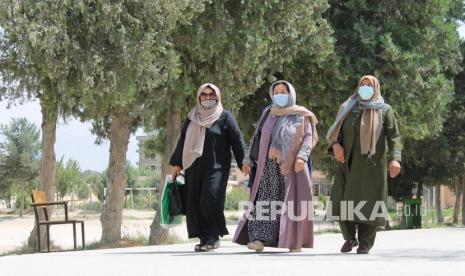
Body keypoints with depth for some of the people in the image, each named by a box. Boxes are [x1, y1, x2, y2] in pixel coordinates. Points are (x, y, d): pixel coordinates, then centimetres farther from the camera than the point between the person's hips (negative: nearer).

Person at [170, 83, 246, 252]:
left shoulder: (224, 117, 3)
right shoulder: (192, 118, 15)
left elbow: (237, 139, -2)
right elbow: (183, 140, 19)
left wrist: (243, 162, -10)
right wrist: (177, 163, 15)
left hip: (216, 166, -5)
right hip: (194, 167, 5)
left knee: (210, 200, -16)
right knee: (195, 203, -1)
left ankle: (213, 238, -6)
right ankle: (204, 238, 4)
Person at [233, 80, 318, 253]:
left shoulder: (301, 115, 6)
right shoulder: (268, 115, 18)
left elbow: (308, 137, -4)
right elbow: (257, 137, 19)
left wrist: (302, 156, -20)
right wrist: (248, 158, 12)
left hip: (291, 165, -3)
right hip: (269, 165, 3)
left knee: (292, 202, -5)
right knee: (265, 200, -7)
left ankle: (295, 241, 0)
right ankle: (260, 238, -14)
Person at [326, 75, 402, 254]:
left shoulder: (384, 110, 7)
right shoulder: (347, 108, 17)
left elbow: (394, 136, -1)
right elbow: (334, 131, 14)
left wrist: (395, 159, -16)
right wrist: (335, 144, -8)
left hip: (372, 164, -3)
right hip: (348, 163, 3)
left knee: (369, 203, -6)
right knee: (343, 202, -4)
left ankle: (365, 243, 1)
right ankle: (350, 238, 14)